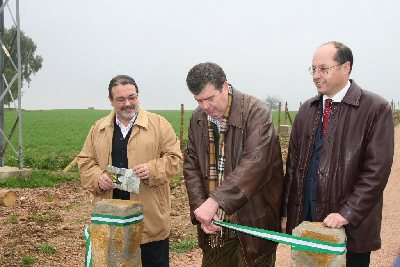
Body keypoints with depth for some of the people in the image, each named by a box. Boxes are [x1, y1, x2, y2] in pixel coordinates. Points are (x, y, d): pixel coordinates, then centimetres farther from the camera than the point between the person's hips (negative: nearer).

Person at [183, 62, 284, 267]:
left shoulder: (256, 112, -15)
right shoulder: (198, 118, 4)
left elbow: (255, 162, -27)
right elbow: (191, 166, 4)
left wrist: (216, 200, -34)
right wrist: (200, 207, -10)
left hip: (252, 222, -5)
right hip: (214, 223, 5)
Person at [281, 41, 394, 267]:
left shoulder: (376, 109, -8)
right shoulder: (307, 109, 8)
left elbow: (376, 171, -12)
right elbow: (293, 162, 8)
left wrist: (348, 213, -17)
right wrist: (286, 212, 5)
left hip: (351, 226, -4)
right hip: (304, 219, 4)